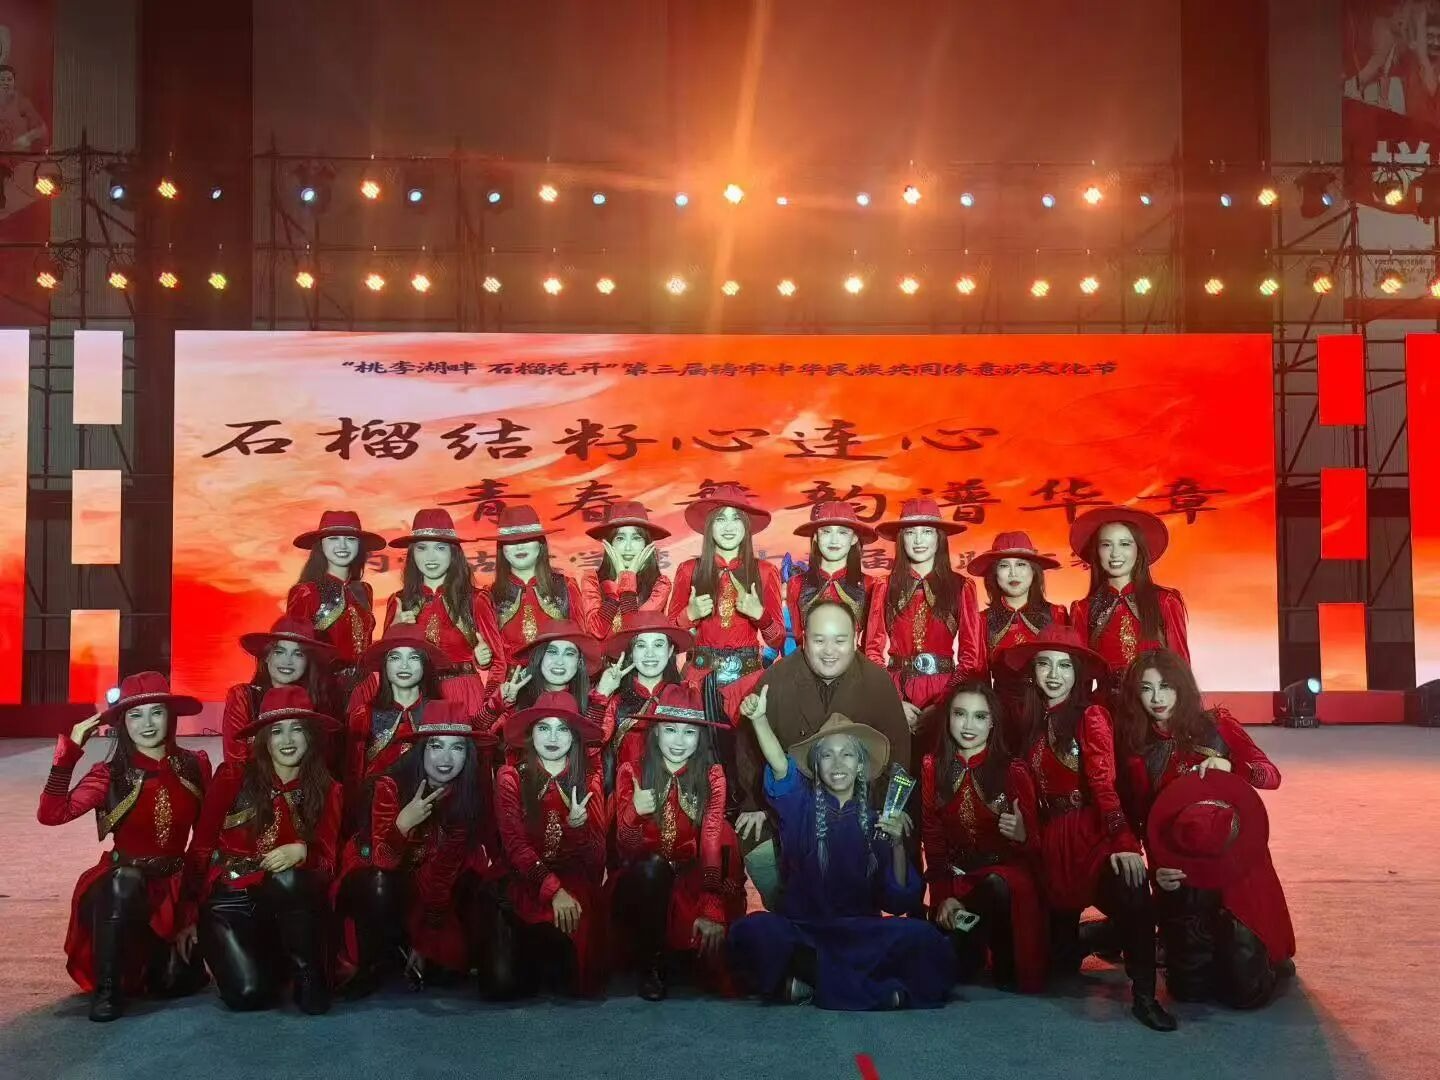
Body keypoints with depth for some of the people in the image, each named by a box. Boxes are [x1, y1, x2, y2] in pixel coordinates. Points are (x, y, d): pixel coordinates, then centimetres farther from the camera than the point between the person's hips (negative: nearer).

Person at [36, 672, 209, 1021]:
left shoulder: (194, 766, -5)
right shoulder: (111, 774, -9)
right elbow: (51, 814, -25)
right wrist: (70, 750, -25)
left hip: (175, 884, 2)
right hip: (121, 885, -2)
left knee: (174, 983, -7)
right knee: (125, 881, -38)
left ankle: (157, 956, 31)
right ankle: (107, 989, -19)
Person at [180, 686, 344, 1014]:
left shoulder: (326, 790, 1)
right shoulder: (233, 777, -5)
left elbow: (327, 861, -3)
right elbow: (201, 845, 2)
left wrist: (302, 852, -25)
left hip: (291, 903, 2)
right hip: (231, 900, -2)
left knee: (288, 879, -35)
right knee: (248, 993, -26)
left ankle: (309, 974, -14)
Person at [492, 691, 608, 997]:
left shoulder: (589, 778, 5)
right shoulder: (511, 777, 2)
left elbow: (597, 853, 0)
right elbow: (515, 844, -7)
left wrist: (578, 823, -22)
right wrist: (553, 890, -20)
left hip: (579, 883, 1)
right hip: (530, 883, -1)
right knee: (550, 935, -25)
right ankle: (528, 984, 8)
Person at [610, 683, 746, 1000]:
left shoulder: (711, 776, -2)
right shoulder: (632, 772, -3)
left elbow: (713, 842, -13)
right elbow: (626, 850, -7)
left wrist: (712, 910, -25)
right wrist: (633, 812, -29)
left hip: (692, 879, 0)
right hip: (642, 882, 0)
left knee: (715, 934, -28)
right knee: (651, 867, -34)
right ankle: (651, 964, -14)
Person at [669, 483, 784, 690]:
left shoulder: (765, 572, 0)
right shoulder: (689, 570, 0)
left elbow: (778, 641, 2)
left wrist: (759, 614, -15)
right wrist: (690, 615, -13)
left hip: (748, 673, 0)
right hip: (701, 674, 0)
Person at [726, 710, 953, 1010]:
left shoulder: (875, 820, 10)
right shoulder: (801, 805, 6)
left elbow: (898, 900, 5)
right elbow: (780, 766, -16)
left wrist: (897, 844, -9)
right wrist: (759, 718, -33)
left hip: (861, 932, 1)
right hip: (800, 930, -1)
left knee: (920, 936, -26)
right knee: (753, 930, -33)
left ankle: (811, 979, -15)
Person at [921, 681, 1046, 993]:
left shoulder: (1013, 771, -7)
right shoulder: (933, 768, 0)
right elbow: (932, 838, 2)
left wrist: (1022, 835, -26)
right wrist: (944, 896, -8)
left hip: (1006, 872, -1)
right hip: (956, 876, 2)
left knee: (996, 886, -38)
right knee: (955, 969, -19)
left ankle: (1008, 968, -11)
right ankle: (974, 947, 18)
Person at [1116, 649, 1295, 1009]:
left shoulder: (1216, 724, 0)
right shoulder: (1137, 746, 4)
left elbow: (1271, 775, -4)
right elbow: (1145, 816, 5)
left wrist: (1230, 766, -24)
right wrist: (1158, 868, -11)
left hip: (1237, 865, -2)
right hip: (1180, 875, 2)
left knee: (1247, 990, -7)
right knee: (1189, 988, 1)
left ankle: (1269, 960, 28)